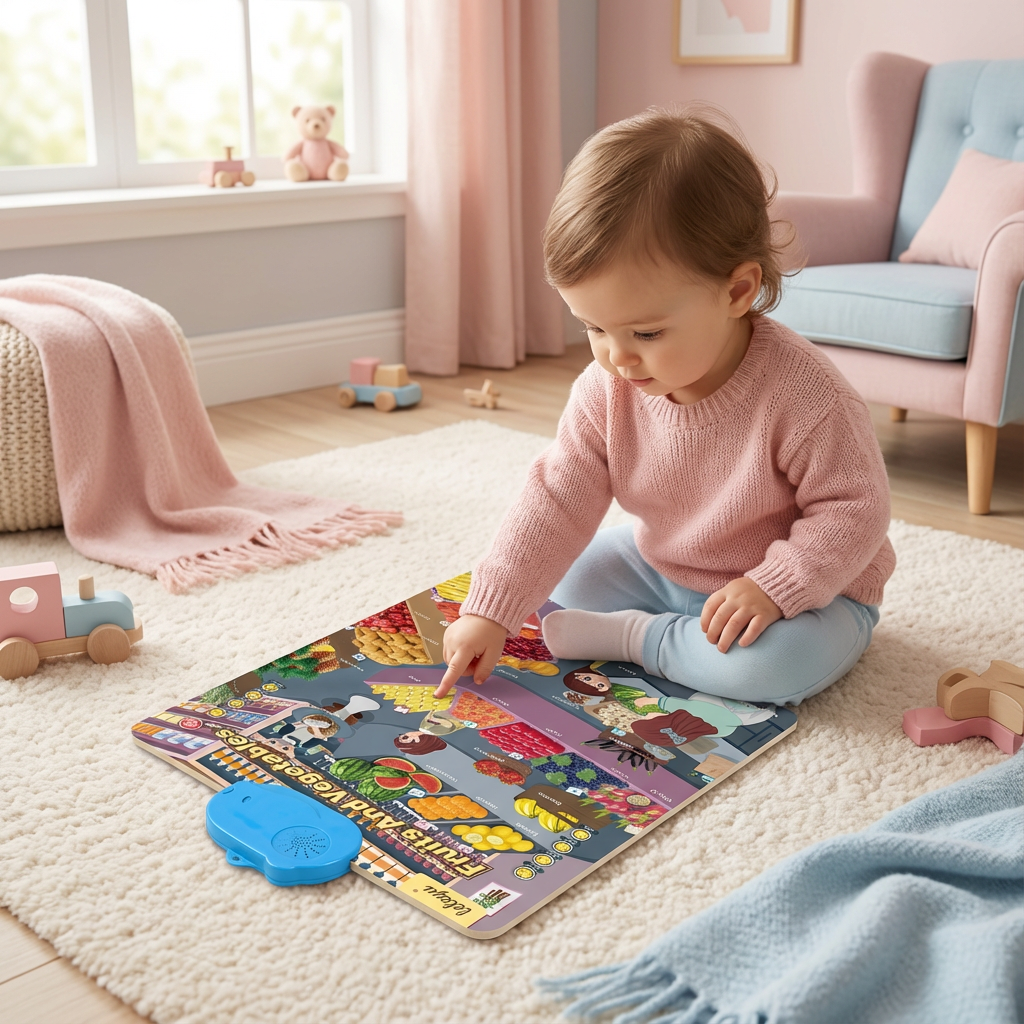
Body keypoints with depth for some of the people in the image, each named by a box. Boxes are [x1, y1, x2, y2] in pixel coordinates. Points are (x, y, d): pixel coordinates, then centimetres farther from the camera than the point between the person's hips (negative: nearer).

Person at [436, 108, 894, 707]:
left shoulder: (802, 394, -31)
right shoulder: (607, 390, -15)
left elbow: (854, 510, -22)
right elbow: (559, 499, -11)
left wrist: (773, 587, -34)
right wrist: (491, 611, -15)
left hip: (808, 590, -5)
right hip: (664, 569, 5)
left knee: (779, 662, -34)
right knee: (567, 575, 0)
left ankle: (630, 637, -13)